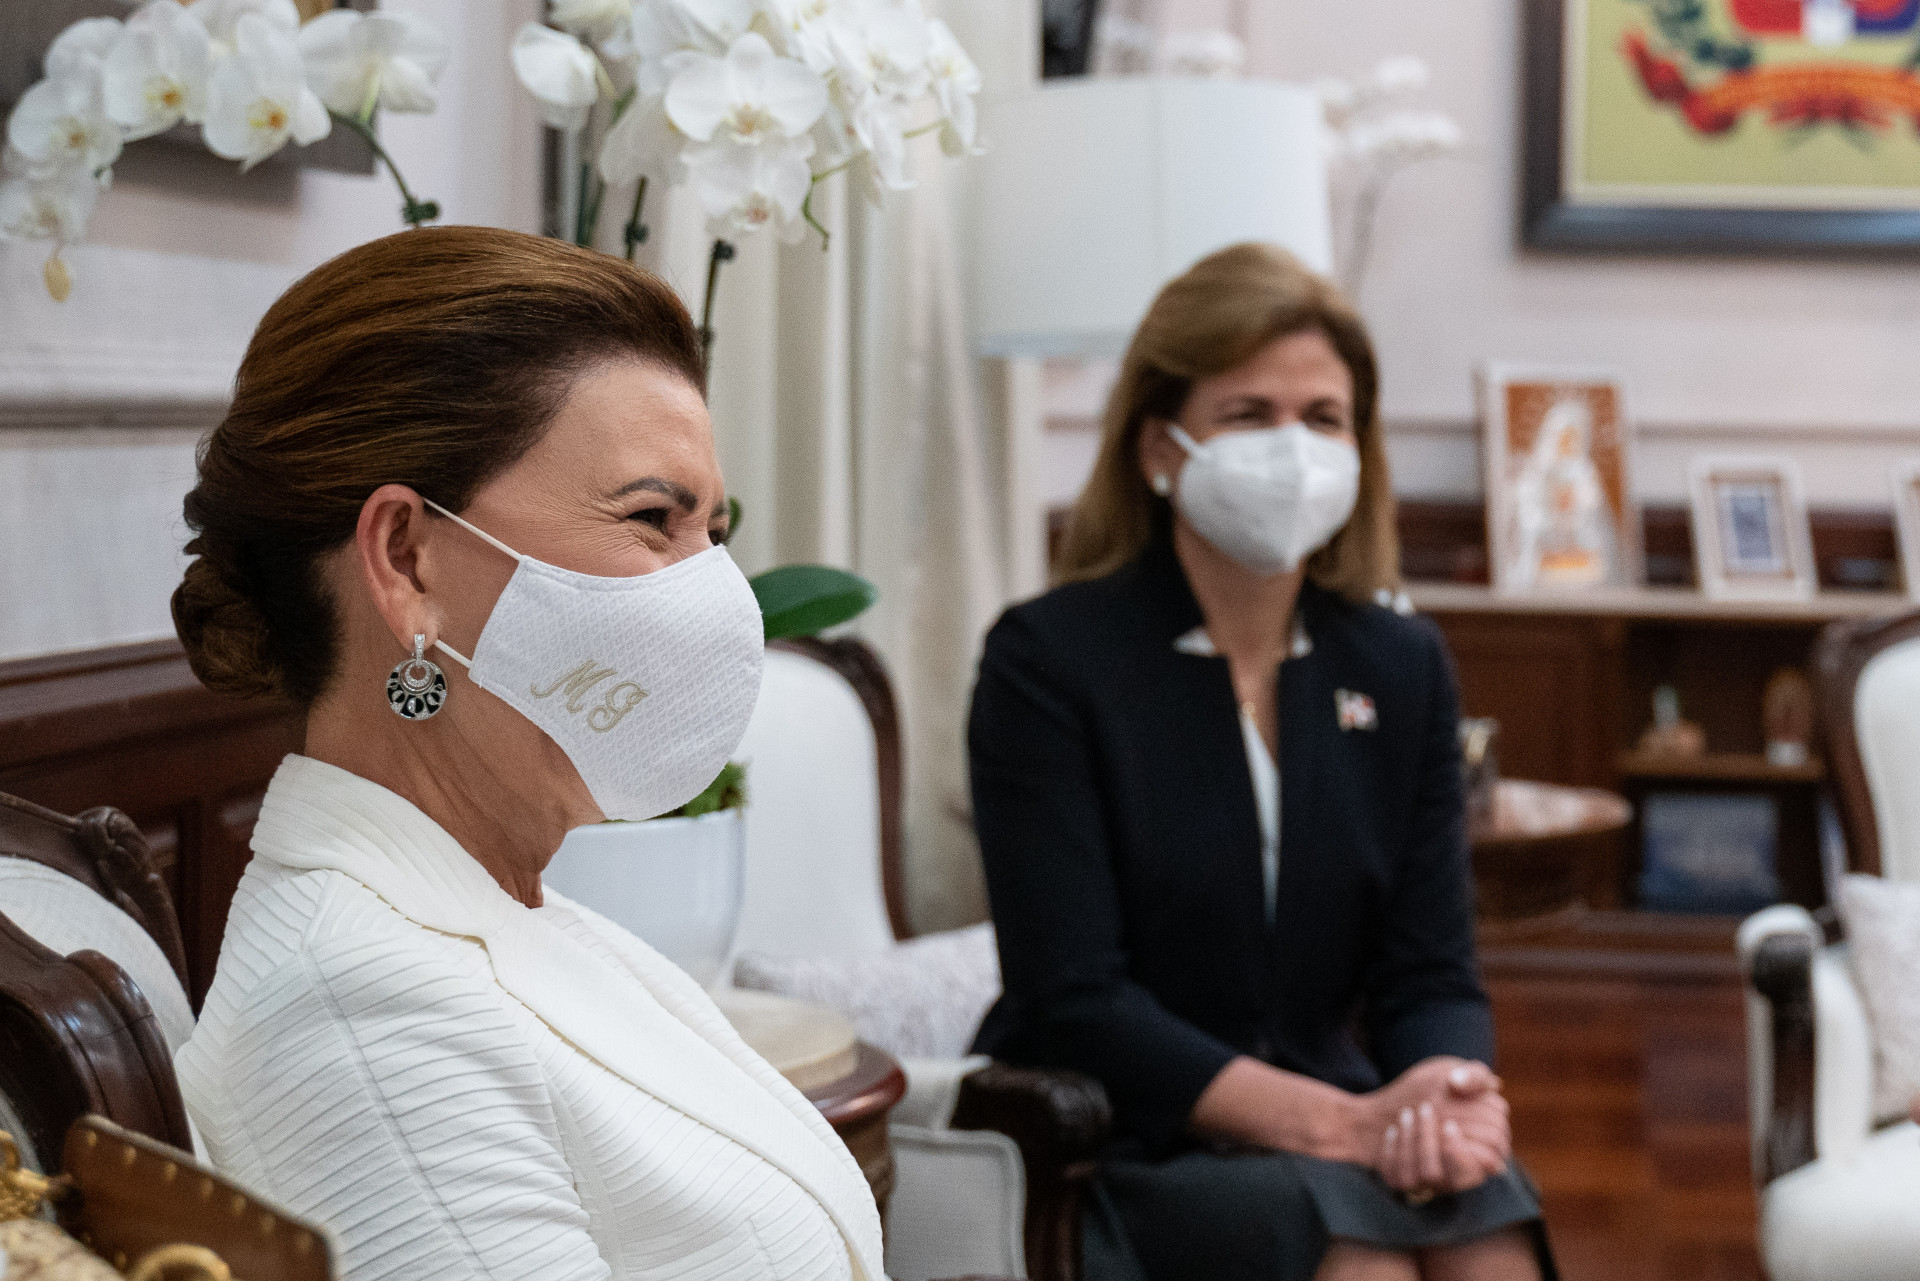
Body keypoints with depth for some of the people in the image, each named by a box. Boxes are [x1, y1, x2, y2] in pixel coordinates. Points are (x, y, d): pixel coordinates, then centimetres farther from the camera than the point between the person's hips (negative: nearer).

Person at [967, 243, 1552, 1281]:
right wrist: (1341, 1125, -22)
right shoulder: (1045, 660, -6)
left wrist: (1448, 1090, -19)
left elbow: (1430, 974, 5)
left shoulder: (1401, 669, 9)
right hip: (1115, 1146, -4)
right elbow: (1074, 1005, -13)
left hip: (1327, 1126, 4)